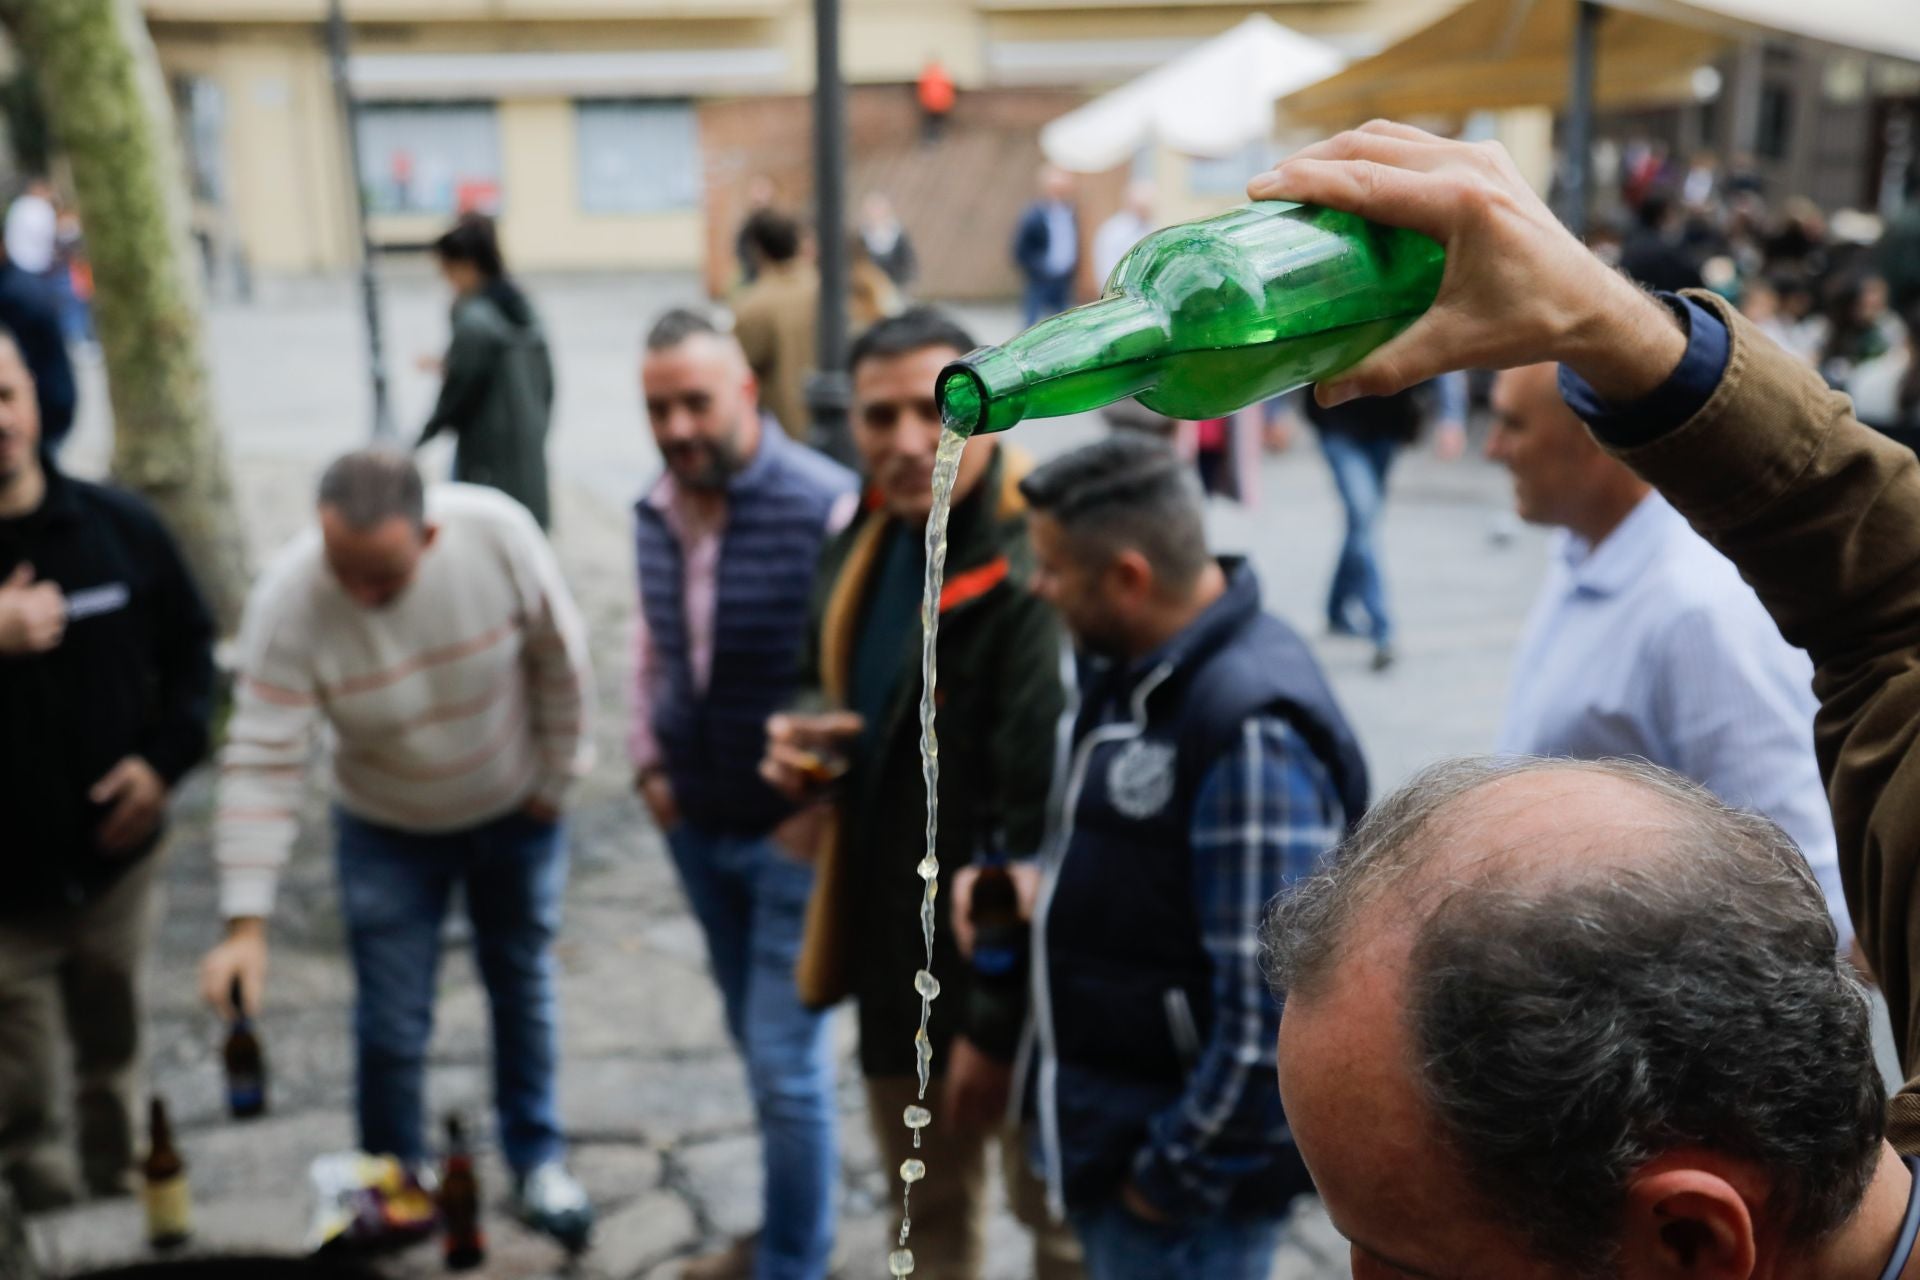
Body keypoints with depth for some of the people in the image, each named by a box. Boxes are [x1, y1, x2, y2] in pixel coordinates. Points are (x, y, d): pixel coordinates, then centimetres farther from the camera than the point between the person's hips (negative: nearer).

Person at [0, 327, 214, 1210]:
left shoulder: (119, 526, -4)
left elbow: (189, 645, 9)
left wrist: (166, 756, -6)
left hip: (115, 862, 3)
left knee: (113, 1069, 21)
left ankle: (123, 1202, 41)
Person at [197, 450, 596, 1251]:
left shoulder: (497, 531, -29)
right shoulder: (287, 602, -30)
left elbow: (558, 656, -13)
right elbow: (262, 764, -28)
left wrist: (557, 775, -4)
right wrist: (246, 923, -31)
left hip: (517, 814, 1)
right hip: (388, 832, -1)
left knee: (523, 989, 18)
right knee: (392, 1028, 4)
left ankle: (536, 1159, 40)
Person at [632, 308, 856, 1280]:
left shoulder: (826, 507, -21)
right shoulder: (655, 511, 2)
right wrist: (649, 763, 9)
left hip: (793, 833, -6)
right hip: (696, 827, 7)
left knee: (786, 1061, 2)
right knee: (760, 1042, 21)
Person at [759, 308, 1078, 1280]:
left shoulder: (1033, 572, -24)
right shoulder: (866, 539, 5)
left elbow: (1043, 820, -26)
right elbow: (831, 686, 22)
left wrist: (1001, 1020, -21)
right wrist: (803, 741, -2)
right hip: (898, 943, 8)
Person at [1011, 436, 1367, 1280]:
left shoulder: (1250, 731, -27)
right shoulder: (1129, 669, 2)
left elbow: (1272, 1008, -27)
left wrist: (1178, 1173, -17)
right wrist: (1036, 885, 1)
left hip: (1187, 1156, -8)